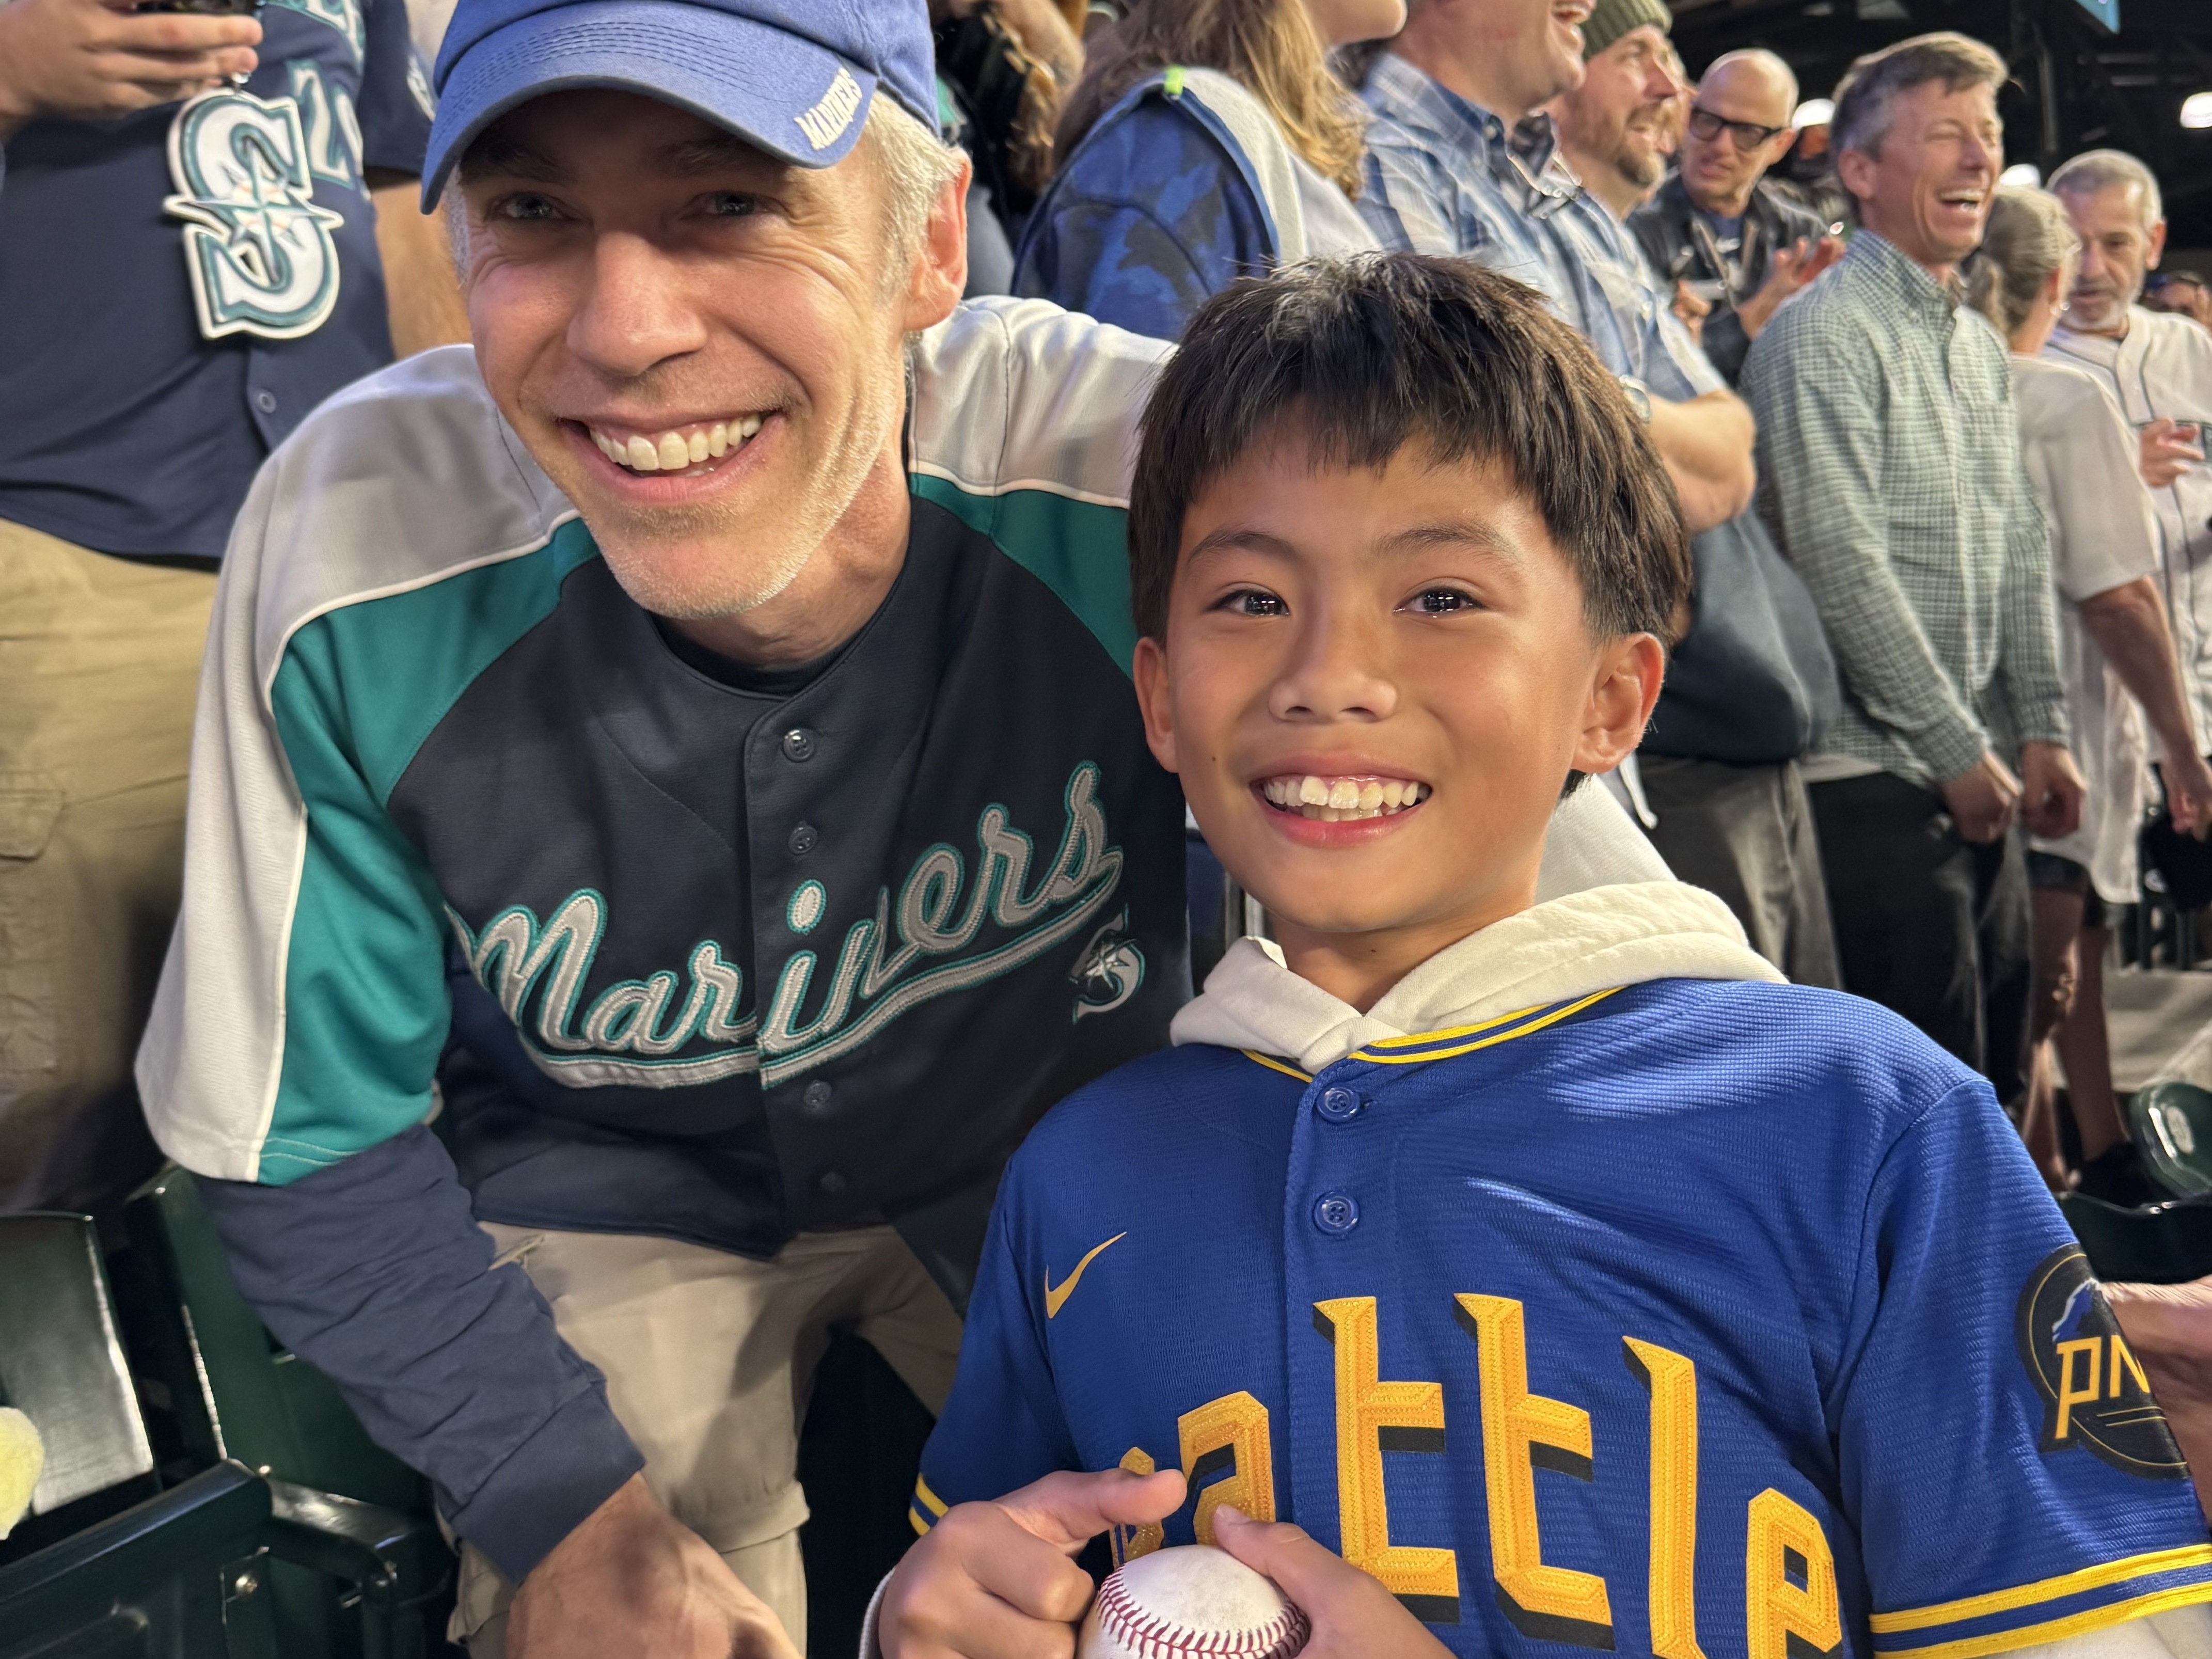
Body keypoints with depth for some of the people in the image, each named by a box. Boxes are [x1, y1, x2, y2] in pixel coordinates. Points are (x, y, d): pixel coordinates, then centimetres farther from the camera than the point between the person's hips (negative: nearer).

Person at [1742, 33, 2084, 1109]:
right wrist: (1959, 751, -14)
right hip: (1875, 778, -8)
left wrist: (2041, 731, 7)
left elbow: (2020, 551, 17)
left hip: (1982, 777, 8)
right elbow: (1843, 568, -17)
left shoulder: (1980, 345, 16)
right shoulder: (1823, 336, -11)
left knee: (1995, 1066, 14)